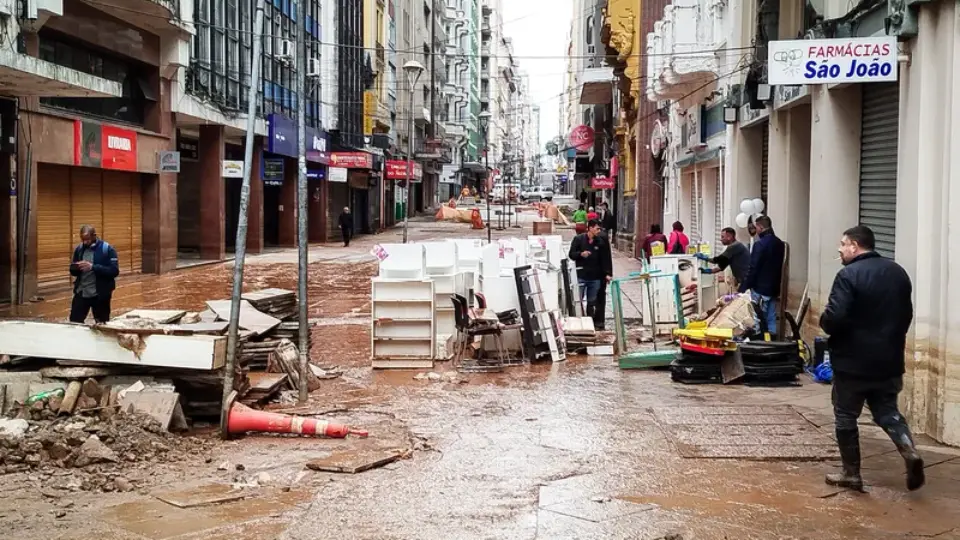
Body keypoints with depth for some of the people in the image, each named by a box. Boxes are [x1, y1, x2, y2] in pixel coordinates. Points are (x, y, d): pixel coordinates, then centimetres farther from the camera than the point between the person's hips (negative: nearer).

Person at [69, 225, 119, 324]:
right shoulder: (79, 249, 6)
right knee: (74, 323, 5)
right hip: (81, 293, 4)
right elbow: (73, 271, 13)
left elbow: (114, 271, -17)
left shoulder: (107, 249, -10)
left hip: (100, 294, -4)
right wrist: (76, 268, -12)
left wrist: (93, 267, -26)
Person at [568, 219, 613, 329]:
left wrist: (607, 274, -1)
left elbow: (605, 259, 7)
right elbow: (571, 255, 0)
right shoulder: (579, 239, -2)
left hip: (595, 277, 3)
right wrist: (581, 254, -19)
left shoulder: (600, 242, 6)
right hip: (581, 276, -3)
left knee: (592, 302, 9)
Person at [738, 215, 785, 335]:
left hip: (760, 289, -7)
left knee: (758, 320, -2)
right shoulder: (780, 243, 10)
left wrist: (743, 288, -14)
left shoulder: (760, 244, -16)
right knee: (771, 319, 9)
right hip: (774, 289, 8)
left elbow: (753, 269, -18)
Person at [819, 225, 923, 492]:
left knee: (846, 416, 8)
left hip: (853, 361, -6)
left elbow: (834, 318, -24)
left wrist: (824, 321, -2)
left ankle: (851, 474, 13)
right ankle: (909, 450, -7)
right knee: (887, 410, 17)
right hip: (889, 360, 6)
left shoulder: (849, 275, -16)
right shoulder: (898, 272, 9)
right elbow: (906, 315, 16)